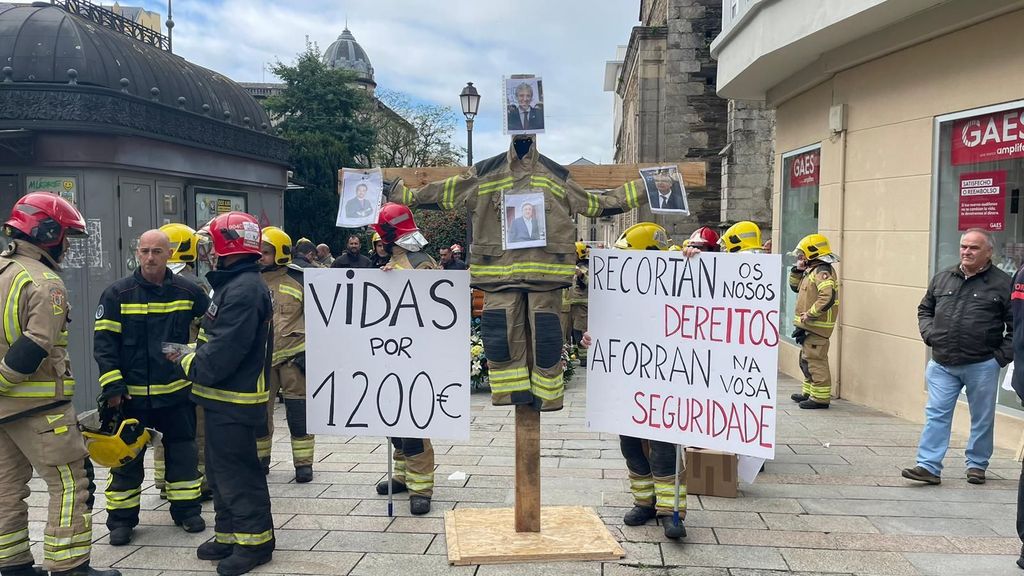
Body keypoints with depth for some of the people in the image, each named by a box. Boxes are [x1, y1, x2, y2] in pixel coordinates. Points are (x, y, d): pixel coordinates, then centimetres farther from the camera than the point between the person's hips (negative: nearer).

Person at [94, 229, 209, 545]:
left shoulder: (187, 290, -1)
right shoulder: (117, 293, -7)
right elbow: (104, 342, -7)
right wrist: (112, 386, -13)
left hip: (177, 390, 2)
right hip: (131, 392, -2)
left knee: (182, 451, 11)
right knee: (127, 456, 8)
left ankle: (186, 509, 25)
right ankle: (121, 519, 20)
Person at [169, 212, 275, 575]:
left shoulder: (244, 289, -21)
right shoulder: (234, 284, 14)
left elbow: (224, 352, -25)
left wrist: (188, 363, -9)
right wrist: (191, 356, 6)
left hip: (234, 400, -11)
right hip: (224, 397, 11)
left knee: (237, 472, -1)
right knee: (221, 470, 18)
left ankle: (255, 541, 11)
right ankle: (229, 535, 30)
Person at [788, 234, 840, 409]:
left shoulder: (822, 271, -16)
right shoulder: (811, 271, 16)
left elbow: (828, 297, -28)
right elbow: (795, 286, 27)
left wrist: (810, 314, -24)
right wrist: (798, 270, 10)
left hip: (817, 326, -11)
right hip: (808, 326, 11)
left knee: (815, 359, -8)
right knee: (806, 359, 19)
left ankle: (821, 397, -2)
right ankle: (809, 393, 30)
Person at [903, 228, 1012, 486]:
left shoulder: (1002, 284, -3)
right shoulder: (942, 279, 8)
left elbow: (1016, 326, -2)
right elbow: (925, 309, 21)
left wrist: (1003, 356, -7)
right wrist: (929, 334, 5)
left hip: (982, 366, -3)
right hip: (942, 365, 3)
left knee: (982, 418, 11)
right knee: (936, 415, 0)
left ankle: (977, 465, 27)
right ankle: (929, 467, 2)